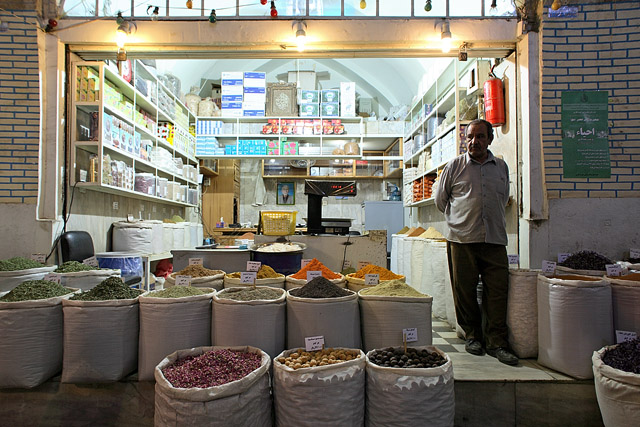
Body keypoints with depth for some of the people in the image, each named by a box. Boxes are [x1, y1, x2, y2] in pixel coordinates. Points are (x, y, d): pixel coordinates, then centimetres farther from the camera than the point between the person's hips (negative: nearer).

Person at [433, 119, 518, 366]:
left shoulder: (501, 167, 13)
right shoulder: (455, 166, 5)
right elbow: (440, 198, 13)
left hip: (495, 239, 2)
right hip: (462, 239, -2)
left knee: (497, 291, 0)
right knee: (464, 291, 3)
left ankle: (497, 343, 10)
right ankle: (472, 336, 20)